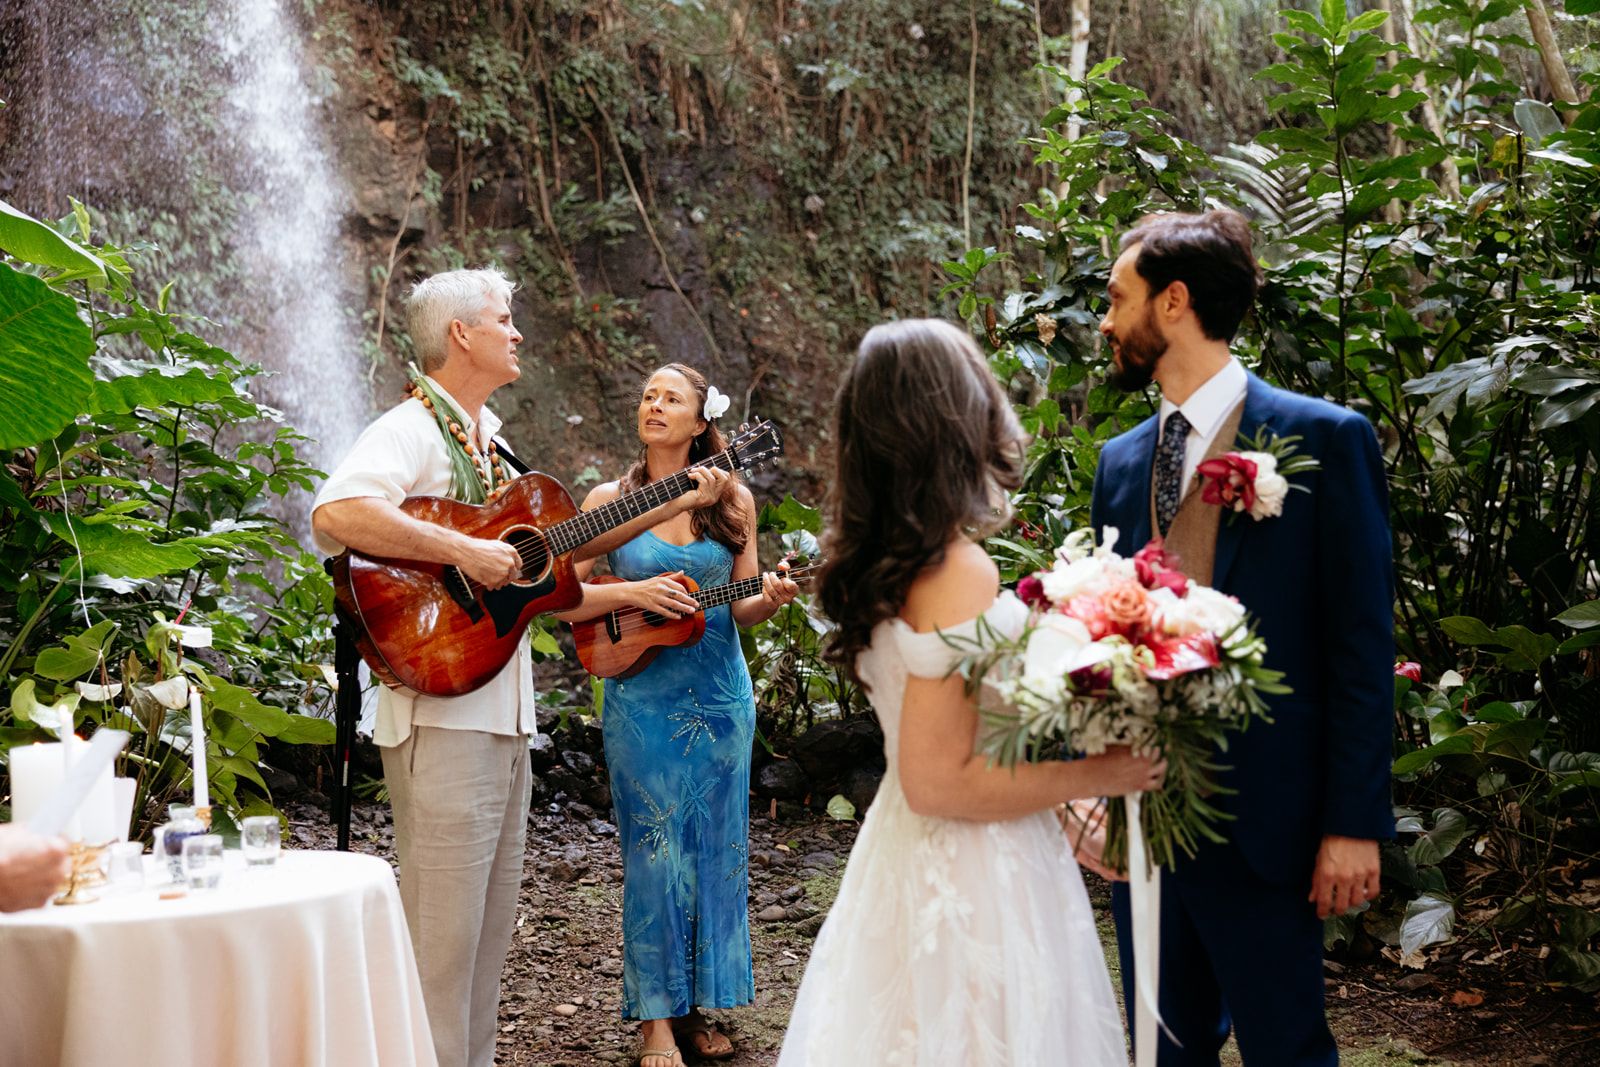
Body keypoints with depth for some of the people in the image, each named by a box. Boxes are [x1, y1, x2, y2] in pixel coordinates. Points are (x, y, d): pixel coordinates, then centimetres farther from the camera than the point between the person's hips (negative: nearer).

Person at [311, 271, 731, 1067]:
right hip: (442, 717, -9)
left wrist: (675, 504, 20)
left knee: (489, 924, 16)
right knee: (442, 933, -6)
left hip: (504, 717, 9)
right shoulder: (411, 431, -10)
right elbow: (334, 515, -29)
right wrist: (464, 552, -28)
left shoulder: (487, 442, 19)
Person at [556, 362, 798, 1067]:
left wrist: (770, 600, -12)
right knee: (655, 850, -2)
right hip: (641, 699, -2)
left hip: (721, 697, 2)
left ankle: (696, 1006, 19)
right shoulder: (609, 500, 0)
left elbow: (740, 610, 9)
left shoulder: (732, 501, 5)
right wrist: (631, 593, -16)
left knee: (717, 851, 6)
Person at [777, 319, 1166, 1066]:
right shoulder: (960, 575, -22)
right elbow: (938, 780, -22)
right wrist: (1100, 774, -14)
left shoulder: (883, 562, 4)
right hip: (974, 883, -9)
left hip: (913, 862, 9)